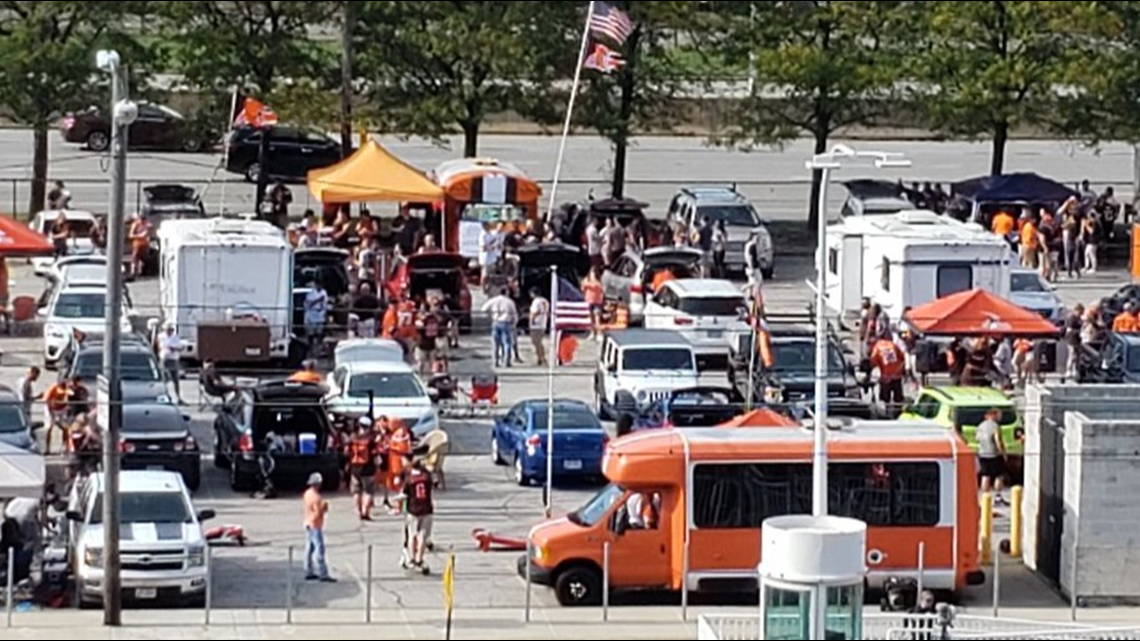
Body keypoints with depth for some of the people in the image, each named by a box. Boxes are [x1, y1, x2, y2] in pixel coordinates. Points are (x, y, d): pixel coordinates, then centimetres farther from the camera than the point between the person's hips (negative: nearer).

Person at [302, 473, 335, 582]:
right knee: (319, 549, -8)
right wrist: (324, 508, -9)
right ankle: (323, 574, -9)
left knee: (309, 548, 14)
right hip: (315, 525, -10)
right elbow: (318, 513, -27)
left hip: (308, 524, 10)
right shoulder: (316, 497, -24)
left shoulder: (307, 493, 5)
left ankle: (309, 573, 20)